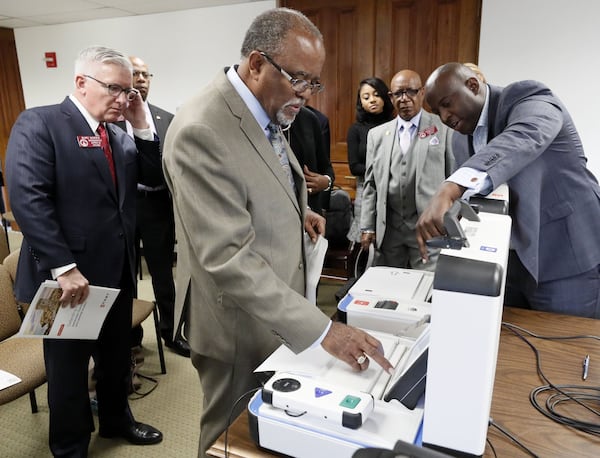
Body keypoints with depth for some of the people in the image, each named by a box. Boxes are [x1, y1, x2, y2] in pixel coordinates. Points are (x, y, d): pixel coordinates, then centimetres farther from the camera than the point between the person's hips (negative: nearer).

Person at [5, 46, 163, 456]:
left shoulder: (120, 135, 12)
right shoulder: (38, 123, -10)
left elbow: (154, 177, 8)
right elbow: (27, 198, -20)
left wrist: (142, 126, -2)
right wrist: (64, 267, -24)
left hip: (117, 273, 6)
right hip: (71, 276, -6)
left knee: (117, 358, 22)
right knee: (69, 371, 14)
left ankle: (116, 419, 47)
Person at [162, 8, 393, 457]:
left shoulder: (265, 110, 2)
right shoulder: (201, 131, -29)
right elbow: (228, 259, -32)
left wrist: (294, 212, 1)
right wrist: (322, 329, -33)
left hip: (276, 306, 8)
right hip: (242, 323, -8)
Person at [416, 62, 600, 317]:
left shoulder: (528, 98, -14)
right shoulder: (461, 138, 7)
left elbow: (520, 141, -37)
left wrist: (449, 190, -52)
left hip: (567, 259, -6)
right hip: (505, 261, 7)